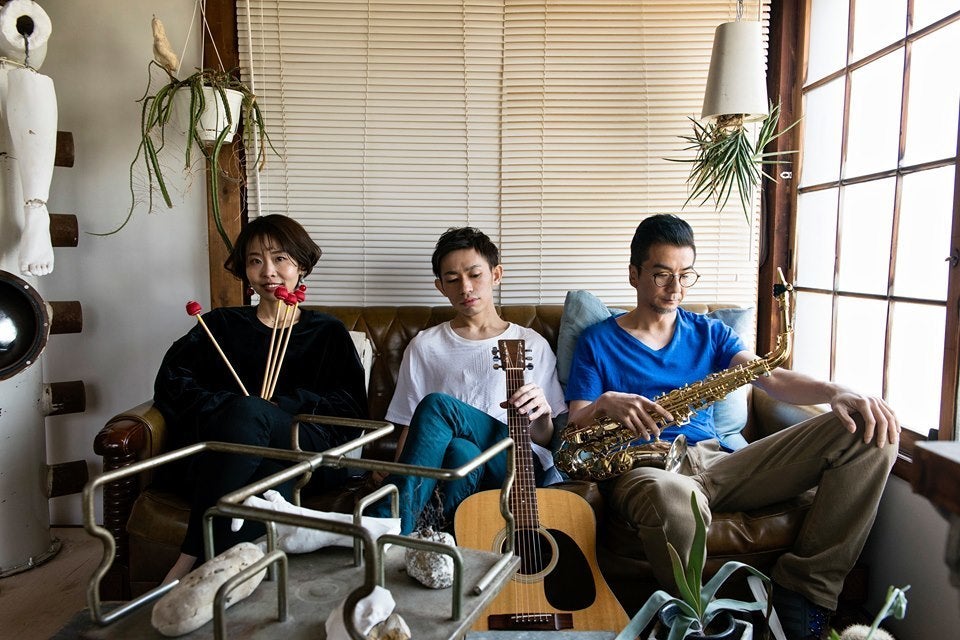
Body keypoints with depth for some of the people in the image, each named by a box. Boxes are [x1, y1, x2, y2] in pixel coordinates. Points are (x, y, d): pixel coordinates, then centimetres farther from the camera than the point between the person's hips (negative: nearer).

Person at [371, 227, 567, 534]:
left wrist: (541, 415, -13)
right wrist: (397, 478, -8)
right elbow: (409, 429, 13)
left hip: (522, 465, 0)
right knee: (461, 452, -37)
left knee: (436, 405, -28)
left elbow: (546, 440, 11)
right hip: (452, 463, 1)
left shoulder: (532, 345, 14)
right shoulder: (424, 347, 17)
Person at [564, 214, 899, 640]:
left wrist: (835, 392, -16)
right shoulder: (597, 342, 10)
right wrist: (604, 404, -22)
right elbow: (575, 426, 2)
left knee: (870, 433, -10)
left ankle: (804, 587, -9)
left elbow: (770, 377, 4)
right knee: (674, 497, -46)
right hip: (645, 471, -5)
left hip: (715, 462, 5)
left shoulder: (709, 333, 21)